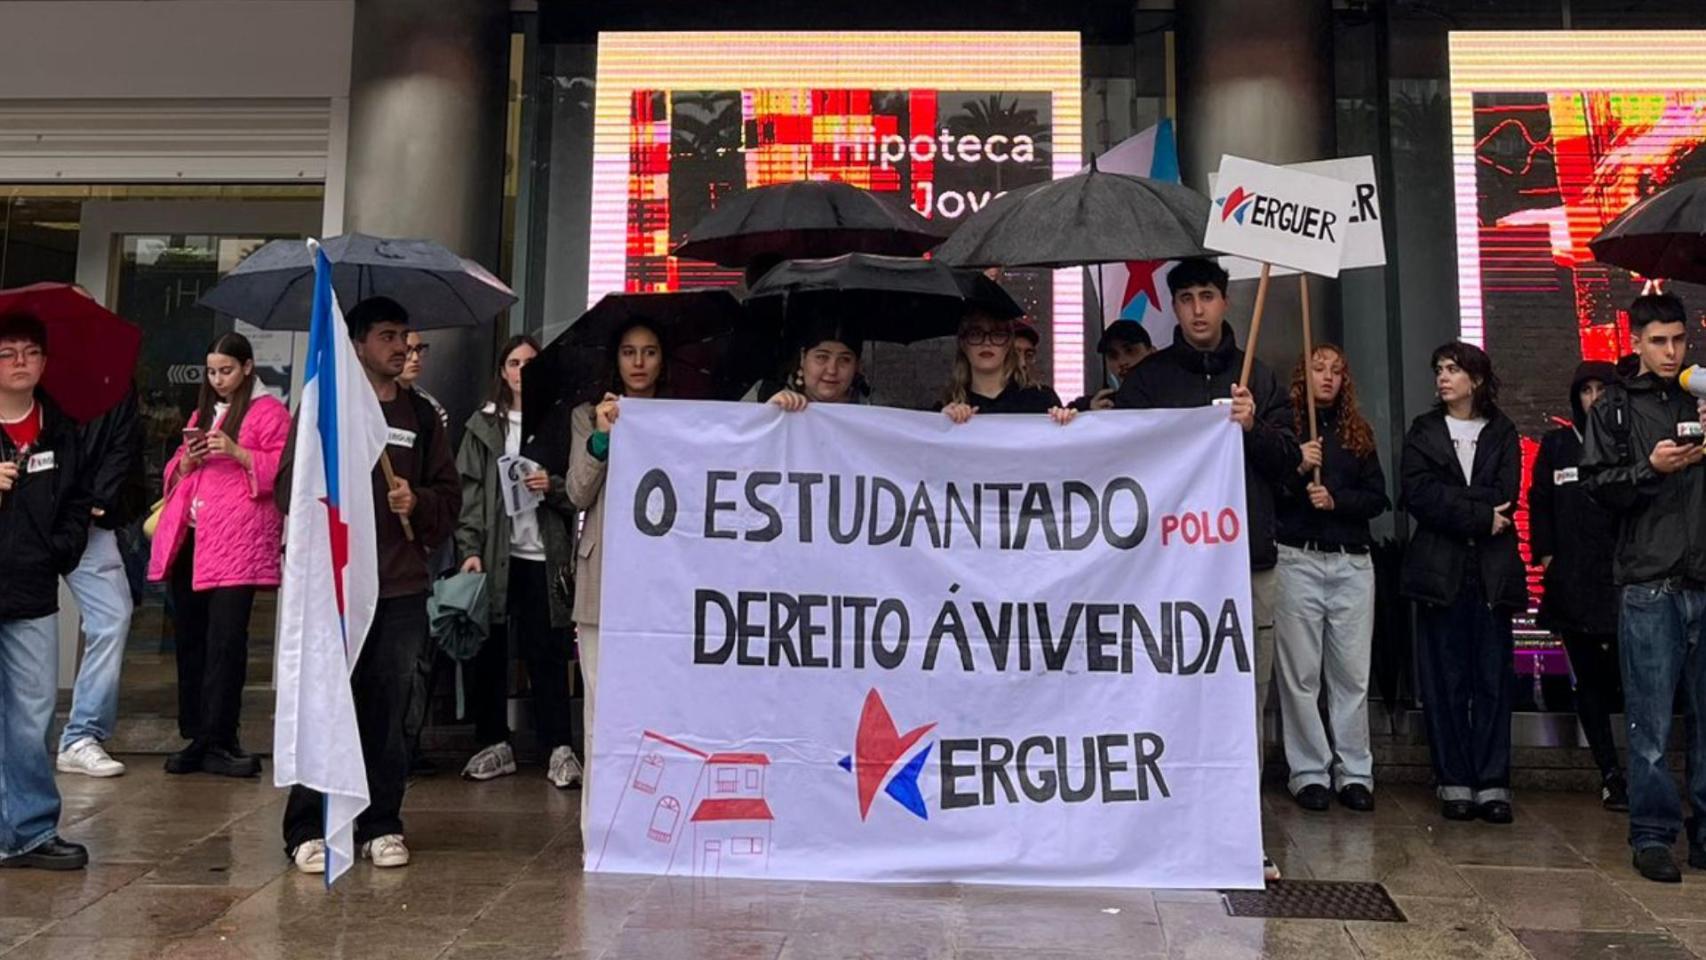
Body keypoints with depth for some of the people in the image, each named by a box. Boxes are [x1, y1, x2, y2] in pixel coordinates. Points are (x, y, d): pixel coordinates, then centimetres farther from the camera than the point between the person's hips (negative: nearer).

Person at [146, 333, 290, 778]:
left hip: (237, 541, -7)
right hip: (190, 537, 7)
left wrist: (235, 451, -17)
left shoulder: (268, 411, 3)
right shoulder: (202, 413, 24)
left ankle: (215, 741, -8)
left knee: (225, 640, -11)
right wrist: (188, 460, 3)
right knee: (191, 638, 7)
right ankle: (196, 735, 15)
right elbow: (174, 473, 24)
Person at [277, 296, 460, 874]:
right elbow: (290, 487, 3)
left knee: (391, 712, 7)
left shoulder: (421, 416, 15)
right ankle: (308, 828, 10)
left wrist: (417, 503, -5)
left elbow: (449, 495, 14)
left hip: (402, 587, 3)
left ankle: (381, 825, 17)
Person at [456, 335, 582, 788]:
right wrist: (470, 548, -5)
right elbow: (469, 491, 4)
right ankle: (495, 744, 17)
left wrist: (553, 486, -12)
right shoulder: (483, 424, 11)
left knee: (547, 653, -1)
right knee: (489, 650, 5)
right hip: (494, 553, 2)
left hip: (543, 554, -1)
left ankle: (559, 748, 4)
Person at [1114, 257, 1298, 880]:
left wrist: (1254, 428, -6)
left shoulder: (1259, 378, 15)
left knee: (1246, 702, 4)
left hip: (1250, 560, 2)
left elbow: (1288, 462, 11)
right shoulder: (1147, 379, 7)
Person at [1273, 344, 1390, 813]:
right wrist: (1298, 470, -17)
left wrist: (1335, 499, -7)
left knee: (1353, 673, 4)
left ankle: (1354, 772, 12)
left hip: (1353, 562, 3)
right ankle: (1309, 772, 8)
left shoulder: (1358, 432, 16)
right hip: (1297, 559, -3)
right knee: (1301, 673, 0)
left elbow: (1377, 497, 10)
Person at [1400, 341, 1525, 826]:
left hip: (1492, 570, 0)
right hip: (1440, 569, 0)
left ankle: (1492, 784, 5)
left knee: (1493, 679, 0)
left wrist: (1449, 504, -11)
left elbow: (1505, 496, -2)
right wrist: (1480, 515, -11)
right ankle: (1454, 784, 5)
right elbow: (1415, 494, -4)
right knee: (1444, 681, -1)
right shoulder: (1423, 431, 12)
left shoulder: (1502, 433, 13)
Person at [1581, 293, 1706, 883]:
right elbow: (1597, 485, 1)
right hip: (1650, 585, -3)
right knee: (1650, 722, -1)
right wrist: (1651, 468, -14)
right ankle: (1652, 835, 9)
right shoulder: (1615, 408, 7)